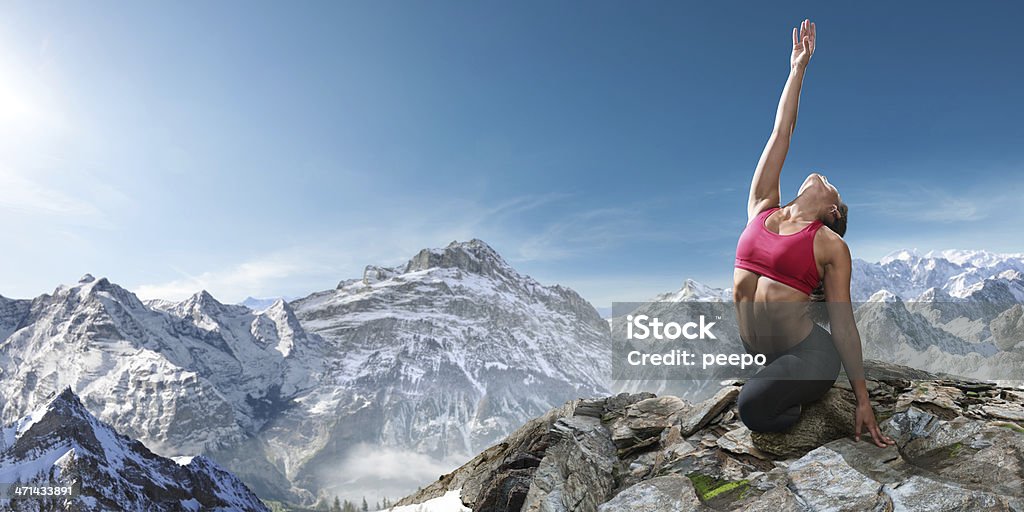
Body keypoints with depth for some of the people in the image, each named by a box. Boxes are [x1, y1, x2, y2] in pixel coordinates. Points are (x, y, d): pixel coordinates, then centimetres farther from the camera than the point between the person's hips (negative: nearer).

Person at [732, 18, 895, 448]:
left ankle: (801, 397, 4)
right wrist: (797, 68, 13)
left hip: (807, 354, -5)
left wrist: (862, 398, -1)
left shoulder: (831, 245, -2)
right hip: (754, 355, 5)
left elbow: (842, 322, -1)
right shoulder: (761, 208, 6)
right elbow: (781, 133, 8)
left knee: (753, 407, -28)